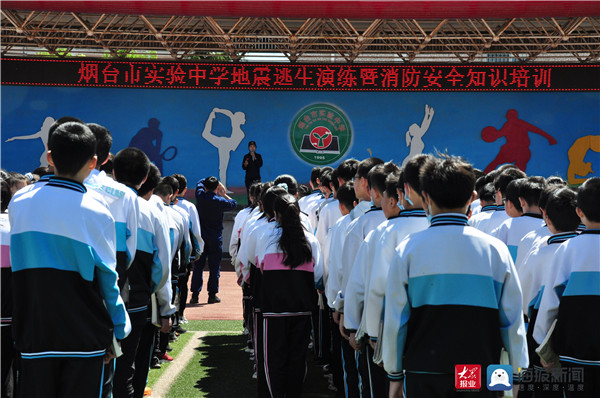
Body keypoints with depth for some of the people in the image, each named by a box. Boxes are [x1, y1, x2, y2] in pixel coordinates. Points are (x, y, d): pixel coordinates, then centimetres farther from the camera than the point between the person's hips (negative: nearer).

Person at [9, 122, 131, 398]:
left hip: (33, 334, 3)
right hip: (85, 338, -3)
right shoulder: (96, 213, -10)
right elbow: (107, 280, -4)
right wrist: (118, 331, 6)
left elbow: (19, 266, 11)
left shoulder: (18, 204, 1)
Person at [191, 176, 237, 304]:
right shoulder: (220, 201, -12)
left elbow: (200, 182, 17)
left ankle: (195, 294, 8)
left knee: (198, 266, 8)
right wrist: (224, 194, 10)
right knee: (214, 267, 4)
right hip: (215, 237, -3)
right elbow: (234, 203, 6)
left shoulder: (200, 195, -4)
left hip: (200, 236, 3)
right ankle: (212, 295, 5)